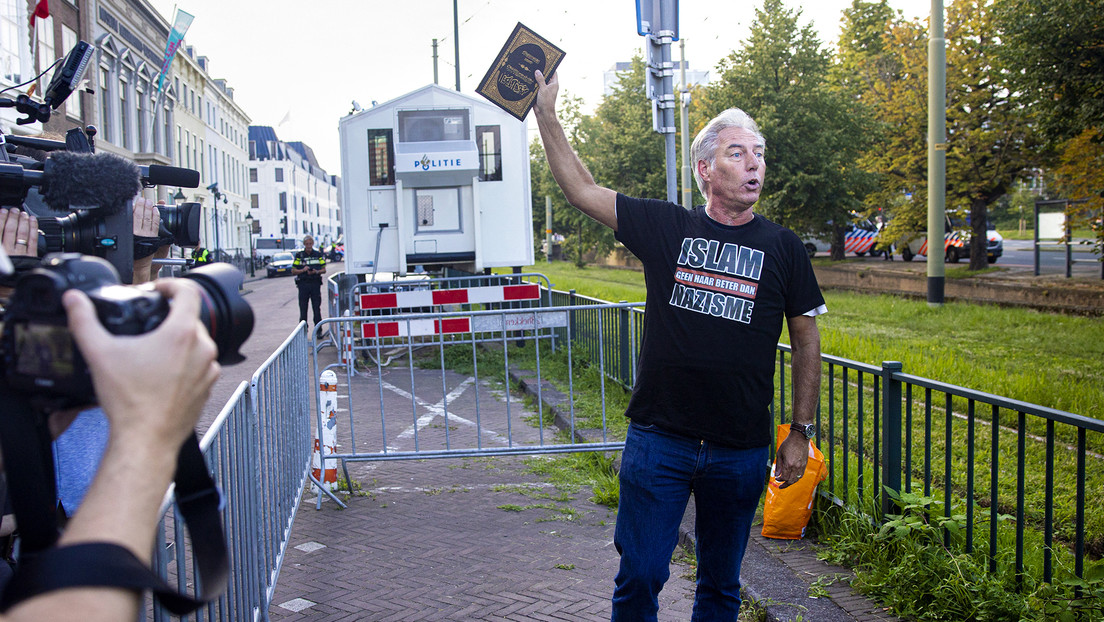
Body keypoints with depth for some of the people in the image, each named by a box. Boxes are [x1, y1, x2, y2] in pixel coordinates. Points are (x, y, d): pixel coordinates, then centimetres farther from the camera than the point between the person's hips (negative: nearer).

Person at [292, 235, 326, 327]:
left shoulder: (318, 255, 9)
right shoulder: (299, 255, 6)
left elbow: (324, 270, 9)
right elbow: (293, 271, 5)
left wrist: (316, 272, -10)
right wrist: (303, 270, -12)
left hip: (315, 284, 0)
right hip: (303, 284, 0)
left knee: (317, 308, -1)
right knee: (303, 308, 1)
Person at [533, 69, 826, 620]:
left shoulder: (782, 248, 2)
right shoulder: (666, 227, 0)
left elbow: (806, 340, 7)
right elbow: (582, 191, 2)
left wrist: (801, 432, 6)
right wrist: (547, 117, -3)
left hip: (741, 452, 1)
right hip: (658, 440, -1)